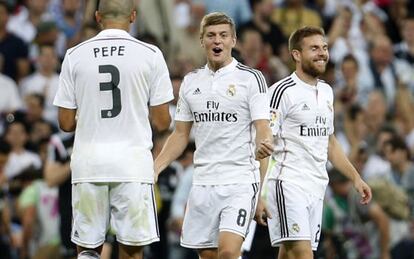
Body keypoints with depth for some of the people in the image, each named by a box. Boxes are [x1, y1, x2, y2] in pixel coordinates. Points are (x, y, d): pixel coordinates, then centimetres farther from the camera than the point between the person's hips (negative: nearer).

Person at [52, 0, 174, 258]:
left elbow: (66, 123, 5)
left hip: (88, 163, 1)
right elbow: (162, 122, 0)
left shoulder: (75, 56, 3)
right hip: (132, 162, -1)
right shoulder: (150, 55, -2)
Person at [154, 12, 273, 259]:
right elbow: (181, 134, 18)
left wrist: (264, 145, -33)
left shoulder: (251, 78, -3)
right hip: (203, 182, 5)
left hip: (240, 182, -5)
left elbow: (263, 129, -9)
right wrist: (155, 167, 5)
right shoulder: (191, 81, 12)